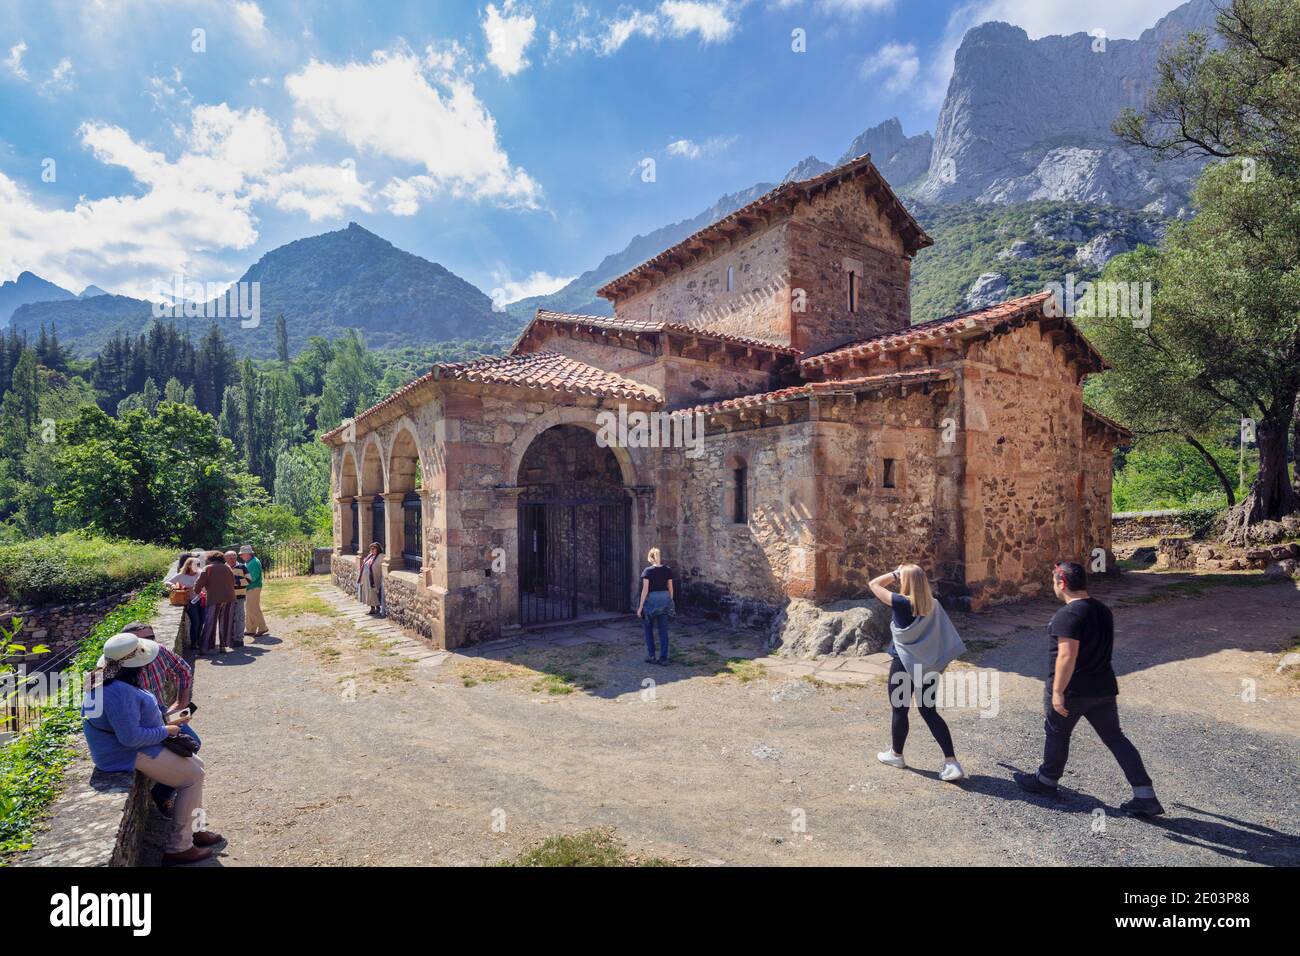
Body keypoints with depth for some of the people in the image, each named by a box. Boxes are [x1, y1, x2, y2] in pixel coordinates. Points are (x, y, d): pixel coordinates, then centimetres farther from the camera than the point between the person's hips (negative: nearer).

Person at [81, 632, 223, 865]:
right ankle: (178, 848, 2)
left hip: (140, 747, 11)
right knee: (194, 777, -6)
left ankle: (192, 829, 24)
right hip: (133, 755, -11)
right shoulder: (120, 692, -30)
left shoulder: (108, 680, 6)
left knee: (195, 765, 14)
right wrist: (164, 731, -15)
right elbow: (130, 737, -31)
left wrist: (167, 722, 9)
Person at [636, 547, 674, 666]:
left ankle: (651, 656, 14)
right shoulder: (668, 570, 1)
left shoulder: (648, 571, -10)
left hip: (651, 599, -3)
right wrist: (670, 602, 16)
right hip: (665, 599, 3)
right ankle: (663, 659, 7)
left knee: (649, 629, 14)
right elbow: (670, 588, 5)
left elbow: (645, 589, -13)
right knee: (663, 630, 7)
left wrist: (640, 607, -9)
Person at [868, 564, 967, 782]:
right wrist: (940, 663, 15)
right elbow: (944, 634, 7)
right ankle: (952, 763, 8)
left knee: (898, 709, 13)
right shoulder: (933, 604, 0)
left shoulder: (901, 603, -19)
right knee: (929, 712, 13)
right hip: (929, 665, 6)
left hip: (905, 664, -6)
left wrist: (894, 574, -4)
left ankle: (896, 754, 30)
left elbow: (873, 584, -10)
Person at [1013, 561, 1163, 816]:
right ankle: (1145, 797, 11)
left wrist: (1057, 692, -23)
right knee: (1115, 738, 13)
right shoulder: (1103, 610, 7)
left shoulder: (1068, 615, -22)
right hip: (1104, 688, 7)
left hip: (1071, 690, -7)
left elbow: (1067, 656, -28)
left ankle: (1046, 781, 30)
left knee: (1057, 734, 12)